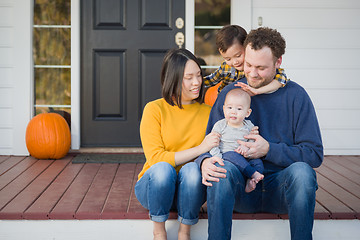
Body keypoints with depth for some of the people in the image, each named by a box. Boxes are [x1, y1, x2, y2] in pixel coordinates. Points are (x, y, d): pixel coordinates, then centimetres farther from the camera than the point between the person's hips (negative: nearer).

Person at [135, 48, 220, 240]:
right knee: (163, 168, -34)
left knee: (192, 169, -31)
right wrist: (200, 148, -21)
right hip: (154, 186, -2)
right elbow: (155, 158, -15)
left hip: (188, 190, 2)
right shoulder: (154, 109, -6)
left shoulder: (207, 112, 4)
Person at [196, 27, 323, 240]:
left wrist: (269, 150, -16)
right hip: (241, 185, 1)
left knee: (302, 171, -32)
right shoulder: (229, 93, 5)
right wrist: (205, 161, -22)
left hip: (280, 189, 0)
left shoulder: (295, 95, 0)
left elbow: (314, 154, -3)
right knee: (222, 167, -31)